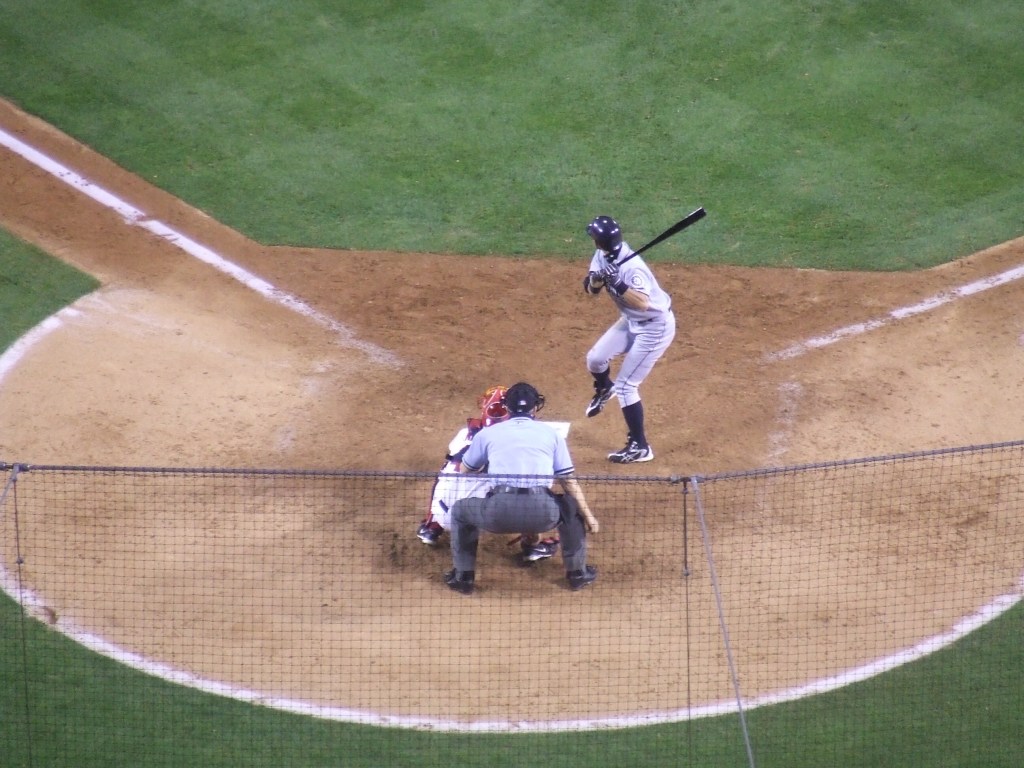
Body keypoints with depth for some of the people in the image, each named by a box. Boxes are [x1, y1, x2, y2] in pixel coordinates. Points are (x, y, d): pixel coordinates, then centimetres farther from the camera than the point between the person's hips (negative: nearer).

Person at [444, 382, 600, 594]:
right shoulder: (551, 433, 19)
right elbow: (569, 482, 18)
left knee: (460, 509, 29)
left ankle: (463, 576, 26)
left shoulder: (488, 433, 19)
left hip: (499, 512, 0)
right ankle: (577, 572, 33)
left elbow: (465, 471, 35)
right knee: (572, 506, 32)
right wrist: (588, 517, 27)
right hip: (541, 513, 0)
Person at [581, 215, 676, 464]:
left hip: (655, 327, -9)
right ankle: (604, 389, 48)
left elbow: (642, 303, -42)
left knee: (626, 385, -7)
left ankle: (640, 447, 3)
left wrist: (616, 284, -46)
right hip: (632, 322, 9)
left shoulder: (630, 267, -32)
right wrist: (596, 279, -28)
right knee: (595, 359, 13)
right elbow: (590, 289, -7)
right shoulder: (602, 256, -6)